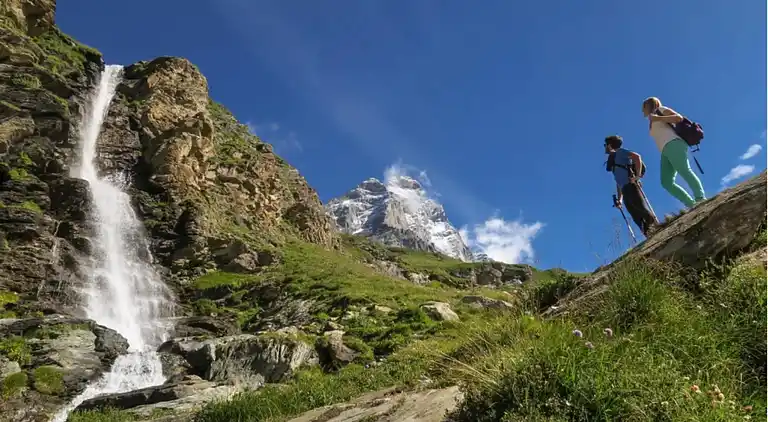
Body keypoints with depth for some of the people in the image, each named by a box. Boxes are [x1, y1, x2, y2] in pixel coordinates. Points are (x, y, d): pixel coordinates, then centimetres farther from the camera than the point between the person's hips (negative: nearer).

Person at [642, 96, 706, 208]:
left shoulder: (661, 110, 16)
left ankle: (701, 198, -42)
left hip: (674, 144, -7)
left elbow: (679, 118, 1)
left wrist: (659, 118, -5)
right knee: (666, 182, -12)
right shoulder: (652, 123, 36)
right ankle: (692, 204, -21)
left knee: (684, 171, -27)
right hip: (666, 151, 7)